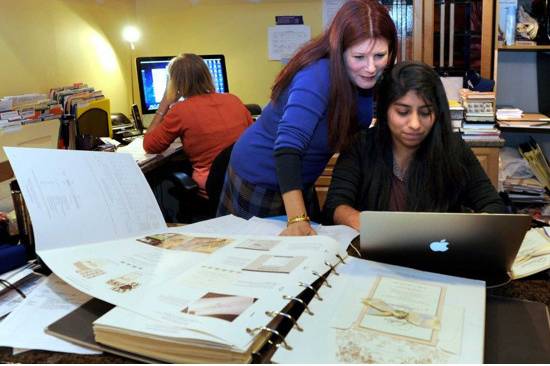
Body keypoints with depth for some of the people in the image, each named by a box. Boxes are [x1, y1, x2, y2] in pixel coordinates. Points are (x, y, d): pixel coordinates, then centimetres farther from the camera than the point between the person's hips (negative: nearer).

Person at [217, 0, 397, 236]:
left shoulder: (365, 80, -10)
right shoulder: (318, 76, -32)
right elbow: (288, 144, -42)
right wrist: (298, 220, -50)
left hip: (299, 182, 7)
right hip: (258, 181, -7)